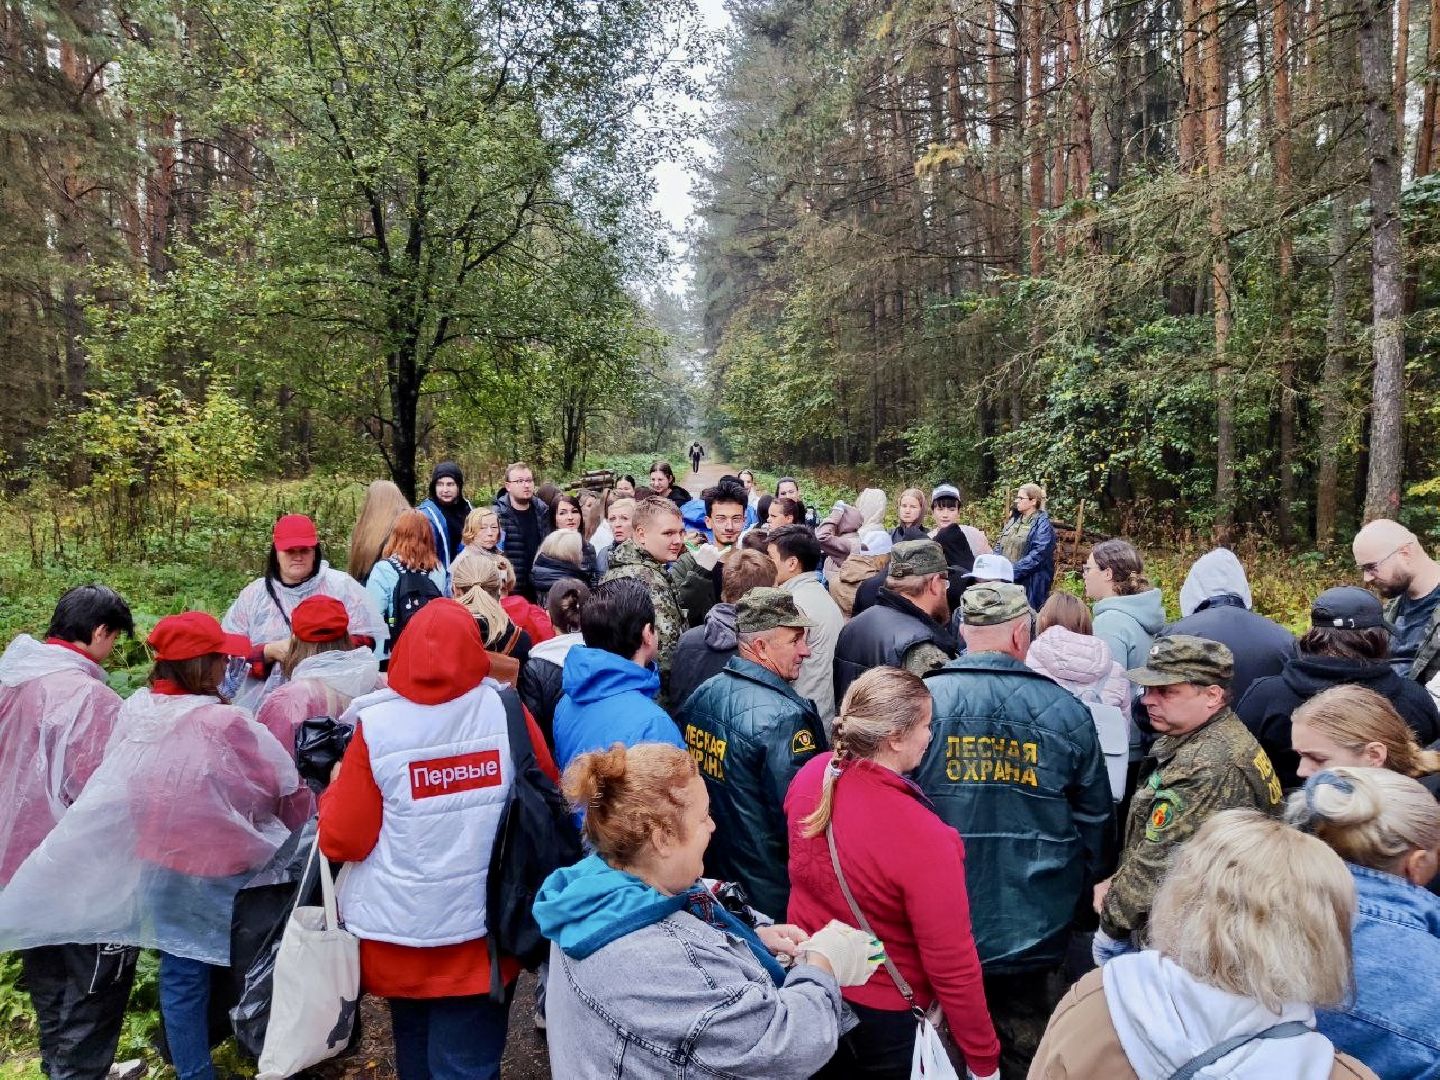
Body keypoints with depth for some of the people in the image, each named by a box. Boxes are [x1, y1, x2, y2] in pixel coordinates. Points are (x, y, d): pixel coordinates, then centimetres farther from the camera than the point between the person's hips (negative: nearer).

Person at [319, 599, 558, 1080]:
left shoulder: (376, 727, -14)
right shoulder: (507, 711, -11)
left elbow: (342, 841, -10)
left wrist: (335, 786, 8)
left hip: (400, 928, 1)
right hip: (485, 927, 0)